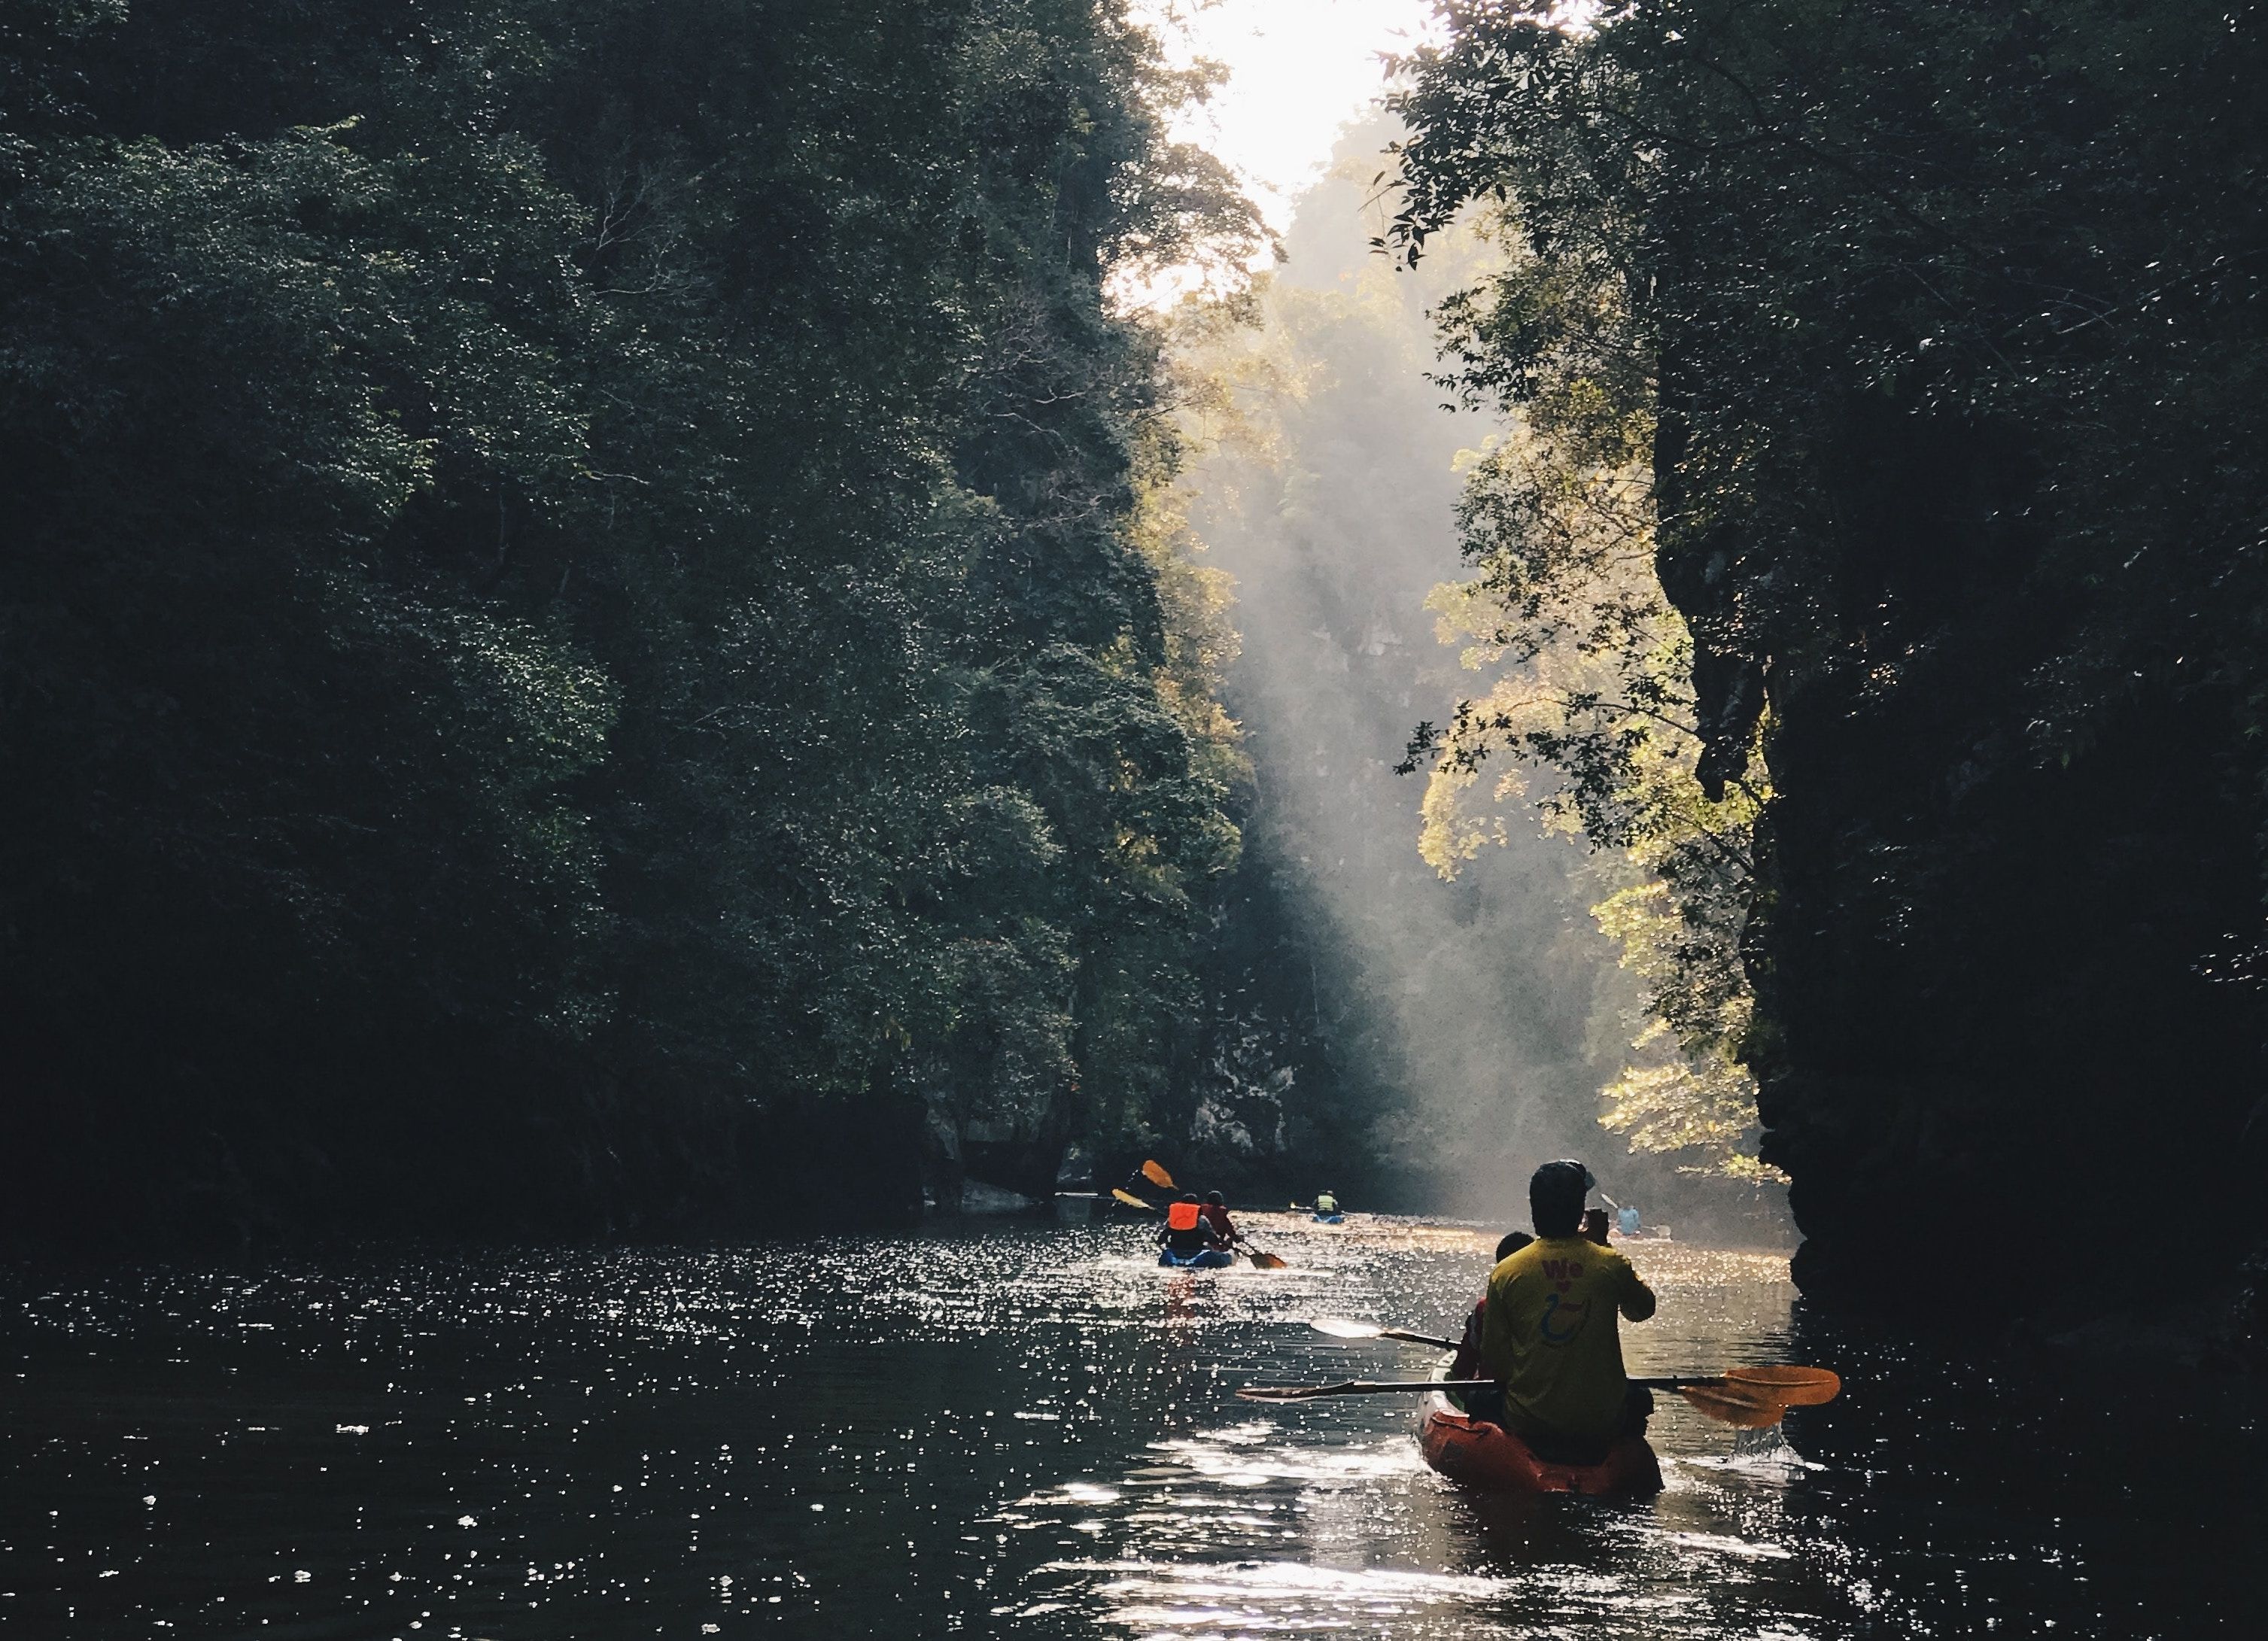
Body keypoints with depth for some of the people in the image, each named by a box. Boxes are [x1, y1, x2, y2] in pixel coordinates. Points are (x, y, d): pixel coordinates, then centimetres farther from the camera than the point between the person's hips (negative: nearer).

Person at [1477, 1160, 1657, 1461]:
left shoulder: (1505, 1274, -8)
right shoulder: (1611, 1265, -9)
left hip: (1529, 1425, -1)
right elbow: (1642, 1309, 15)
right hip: (1603, 1424, 1)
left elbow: (1492, 1366, -4)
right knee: (1638, 1399, 34)